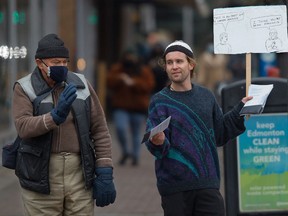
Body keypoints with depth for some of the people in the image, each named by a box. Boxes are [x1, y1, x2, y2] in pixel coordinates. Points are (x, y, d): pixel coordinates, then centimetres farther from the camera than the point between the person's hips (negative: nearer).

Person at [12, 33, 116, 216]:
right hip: (41, 178, -2)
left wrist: (105, 174, 0)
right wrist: (56, 116, -31)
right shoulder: (25, 89, -1)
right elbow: (24, 127, -16)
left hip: (79, 176, 2)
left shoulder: (82, 85, 7)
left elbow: (100, 131, 7)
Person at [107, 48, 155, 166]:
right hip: (121, 107, 0)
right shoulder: (117, 69, 8)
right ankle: (125, 151, 3)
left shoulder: (144, 71, 4)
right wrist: (119, 79, -24)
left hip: (138, 107, 0)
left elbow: (149, 85, -10)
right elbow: (109, 82, -4)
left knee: (136, 133, 6)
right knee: (121, 128, -19)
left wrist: (133, 83, -22)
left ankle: (136, 156, 20)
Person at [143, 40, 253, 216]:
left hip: (207, 183, 3)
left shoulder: (206, 96, 10)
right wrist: (158, 143, -32)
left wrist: (240, 110, 12)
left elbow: (220, 135, 19)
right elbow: (156, 143, -10)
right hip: (174, 186, -3)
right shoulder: (160, 101, -1)